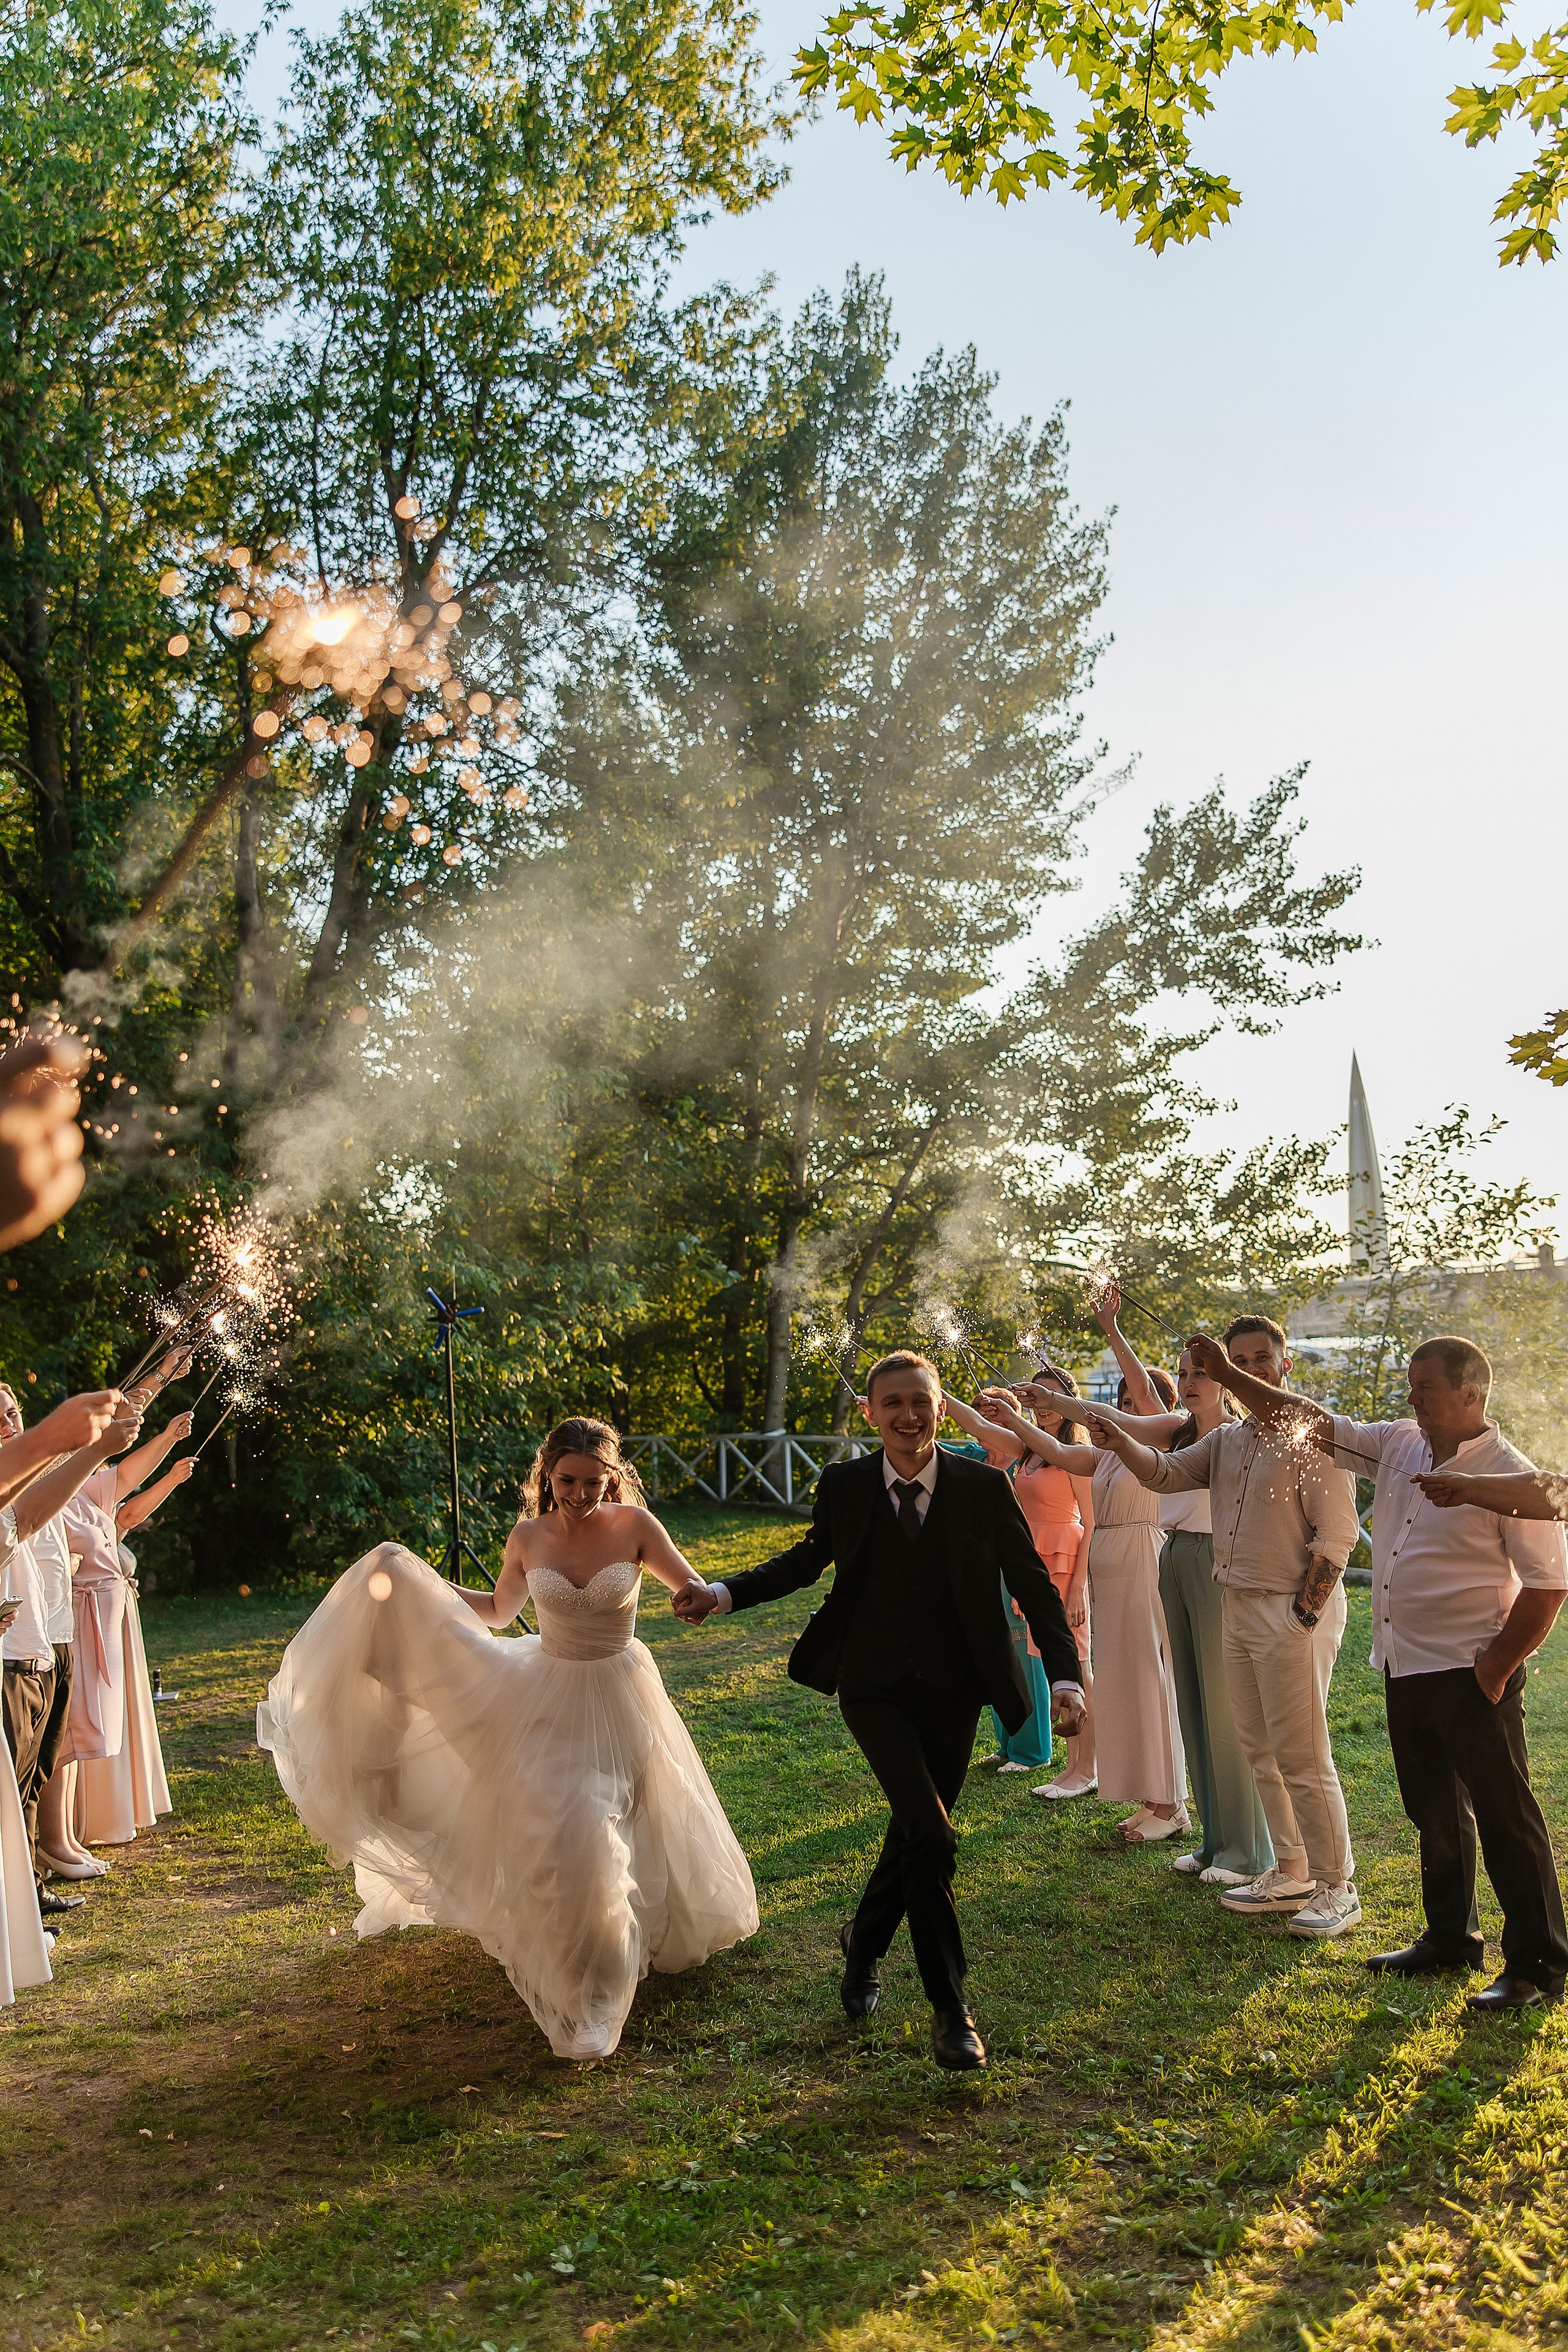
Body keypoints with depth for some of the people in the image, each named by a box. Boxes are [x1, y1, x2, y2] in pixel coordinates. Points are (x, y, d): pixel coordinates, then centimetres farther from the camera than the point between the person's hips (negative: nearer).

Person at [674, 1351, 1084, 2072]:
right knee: (931, 1833, -17)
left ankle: (863, 1941, 45)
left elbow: (1032, 1584, -3)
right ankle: (949, 2007, -1)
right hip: (874, 1686, -2)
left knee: (913, 1835, 14)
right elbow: (807, 1560, 12)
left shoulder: (984, 1487, -7)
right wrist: (724, 1594, 0)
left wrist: (1065, 1675, -14)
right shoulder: (844, 1486, -5)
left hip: (951, 1693, 2)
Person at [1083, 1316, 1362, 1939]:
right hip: (1236, 1607, 8)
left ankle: (1337, 1887, 10)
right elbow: (1167, 1473, 6)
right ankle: (1292, 1874, 26)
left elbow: (1336, 1535, -15)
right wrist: (1123, 1444, -14)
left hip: (1292, 1612, -8)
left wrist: (1301, 1619, -17)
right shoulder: (1227, 1438, 13)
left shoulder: (1312, 1434, -11)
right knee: (1261, 1752, 14)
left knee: (1302, 1758, -2)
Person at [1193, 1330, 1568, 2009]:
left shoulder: (1511, 1478, -14)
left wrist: (1497, 1667, -15)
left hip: (1471, 1673, -8)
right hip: (1406, 1667, 8)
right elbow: (1311, 1422, 9)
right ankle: (1450, 1937, 33)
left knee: (1504, 1819, -1)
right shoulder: (1399, 1445, 6)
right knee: (1434, 1812, 18)